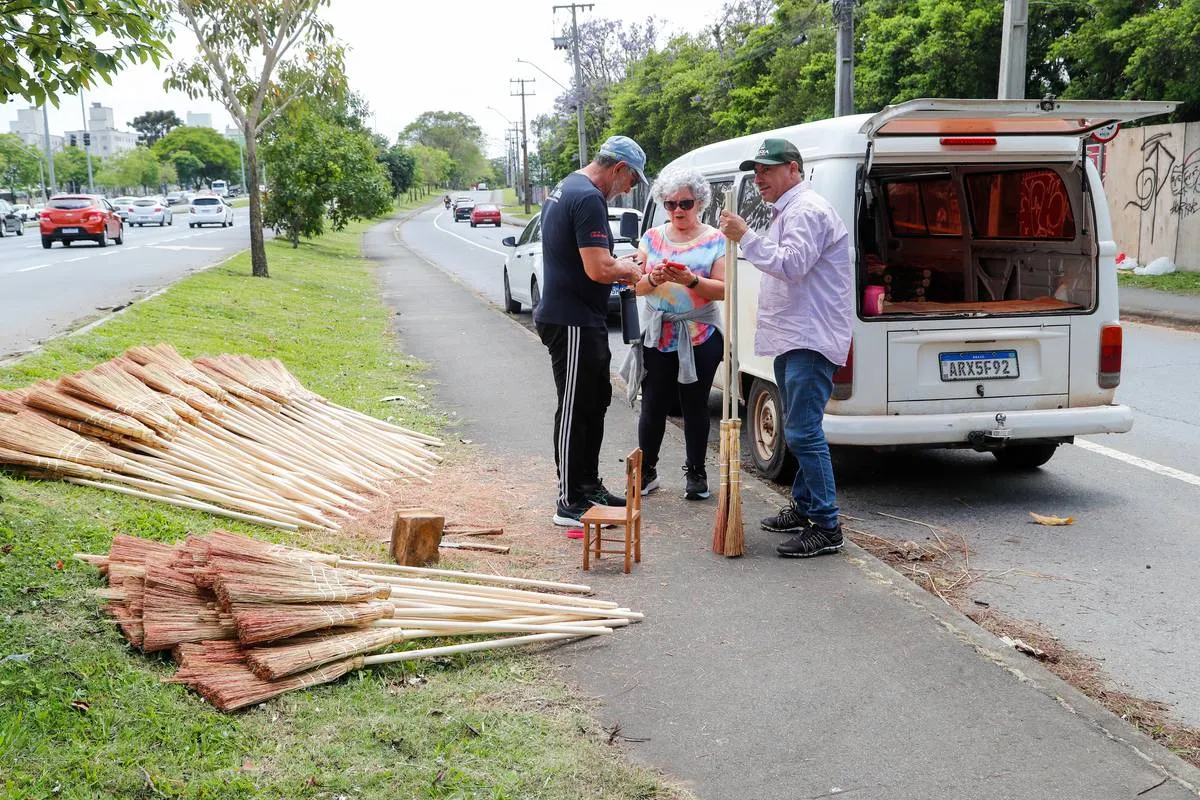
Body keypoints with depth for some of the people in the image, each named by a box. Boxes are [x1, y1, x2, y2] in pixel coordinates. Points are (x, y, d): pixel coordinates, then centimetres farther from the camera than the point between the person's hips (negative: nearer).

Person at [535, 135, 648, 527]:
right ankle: (570, 502, 4)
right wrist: (628, 269, -6)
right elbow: (598, 269, -26)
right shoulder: (589, 199, -19)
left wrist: (619, 265, 13)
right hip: (574, 323, -11)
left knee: (596, 400, 19)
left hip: (580, 321, 11)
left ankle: (589, 486, 28)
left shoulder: (564, 190, 15)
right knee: (575, 410, -4)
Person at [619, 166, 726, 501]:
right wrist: (654, 278, -16)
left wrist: (691, 280, -22)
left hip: (700, 337, -2)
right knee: (653, 405, 2)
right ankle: (646, 472, 14)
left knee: (695, 406, 6)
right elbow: (636, 286, 6)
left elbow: (723, 289, -7)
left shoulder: (715, 240, 0)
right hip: (658, 336, 2)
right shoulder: (652, 237, 9)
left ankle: (696, 473, 17)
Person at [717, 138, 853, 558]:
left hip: (811, 341, -12)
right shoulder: (787, 212, 21)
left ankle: (826, 527, -11)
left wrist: (745, 237, -23)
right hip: (792, 338, 12)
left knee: (803, 432, -14)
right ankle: (804, 507, 29)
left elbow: (790, 264, -27)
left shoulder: (807, 211, -14)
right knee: (799, 430, 18)